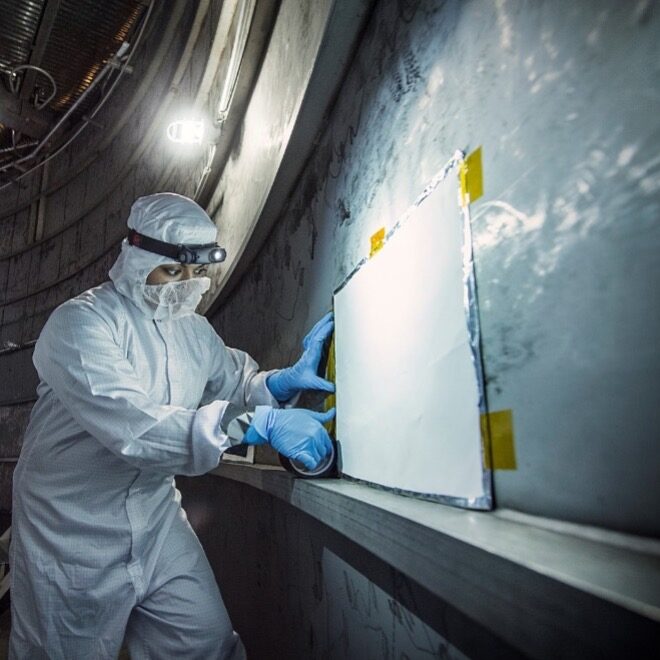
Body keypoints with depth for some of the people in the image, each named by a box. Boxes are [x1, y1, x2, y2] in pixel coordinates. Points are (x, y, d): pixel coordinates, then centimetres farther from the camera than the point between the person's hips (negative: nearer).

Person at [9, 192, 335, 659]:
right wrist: (258, 424, -37)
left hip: (157, 521, 5)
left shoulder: (194, 330, 4)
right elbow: (135, 427, -32)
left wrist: (287, 379, -12)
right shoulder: (80, 323, -19)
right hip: (73, 535, -5)